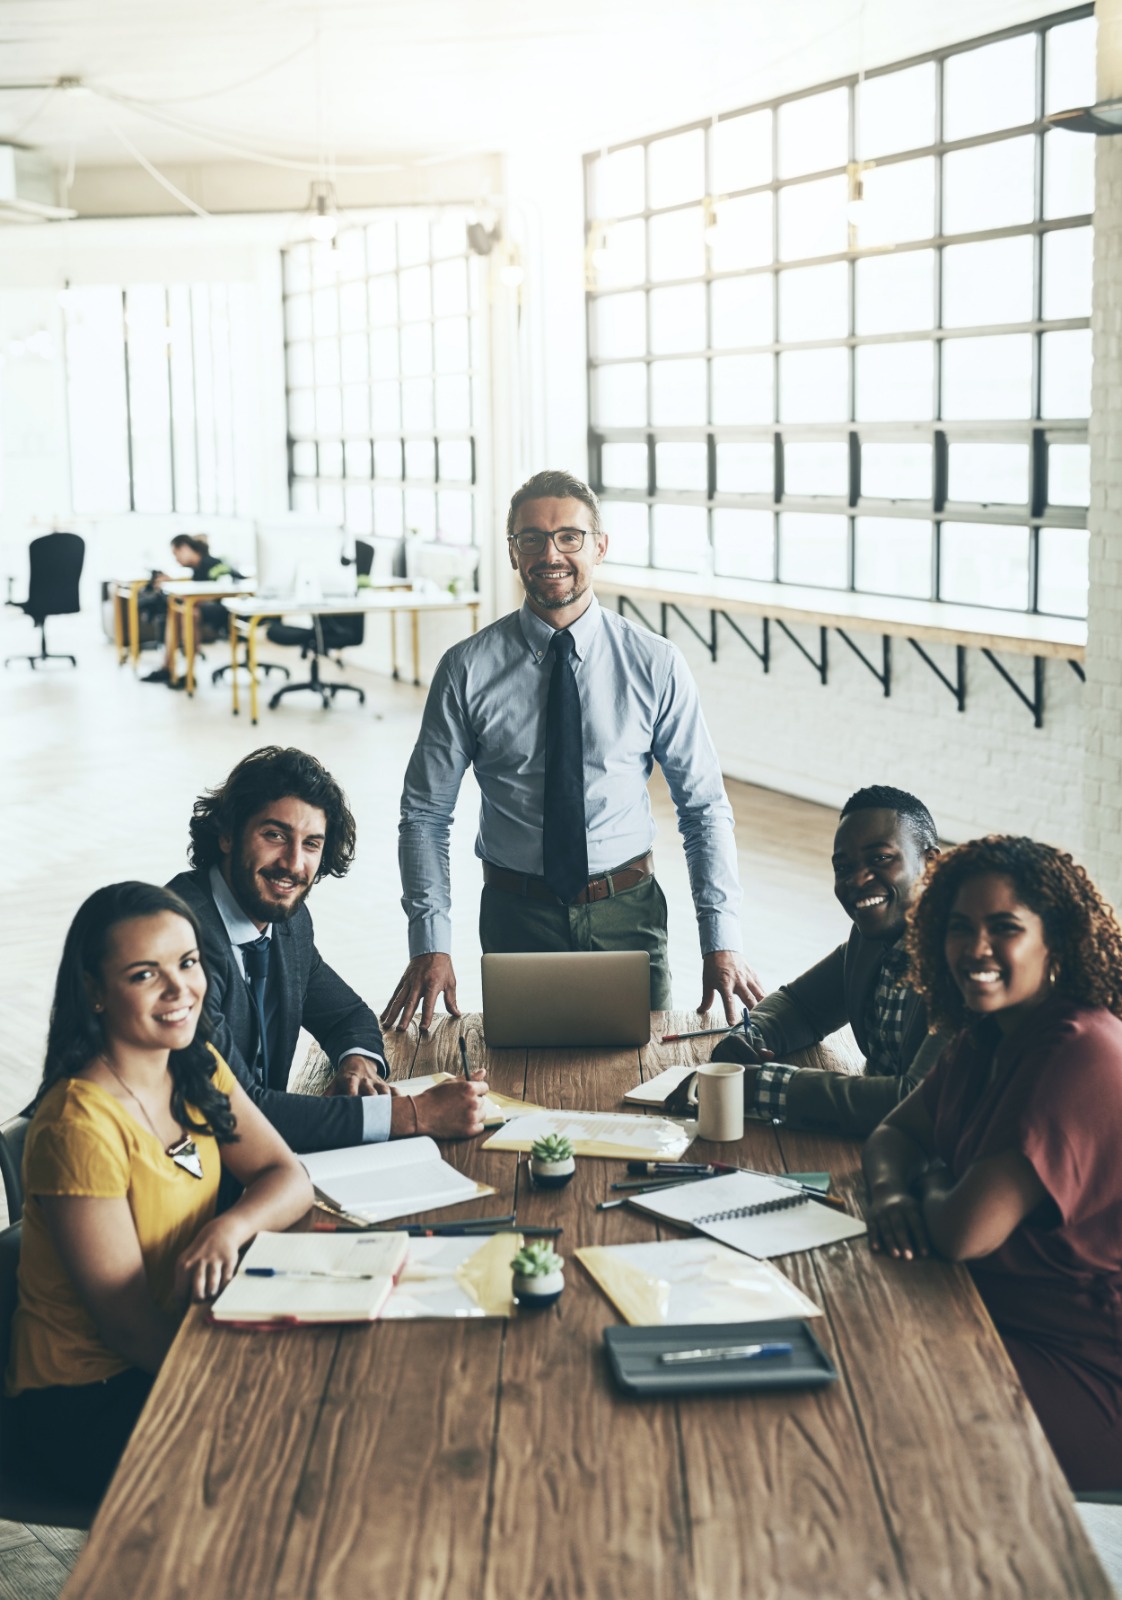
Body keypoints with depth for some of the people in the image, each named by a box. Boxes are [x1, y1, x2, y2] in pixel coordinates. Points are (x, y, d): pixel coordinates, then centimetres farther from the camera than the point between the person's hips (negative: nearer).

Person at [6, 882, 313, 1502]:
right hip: (86, 1410, -7)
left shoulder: (197, 1069, 0)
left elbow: (289, 1179, -3)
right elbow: (133, 1329, -21)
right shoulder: (81, 1125, -25)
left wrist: (231, 1226, -25)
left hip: (174, 1353, 7)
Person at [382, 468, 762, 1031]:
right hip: (517, 916, 0)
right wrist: (430, 945, -11)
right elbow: (425, 815, -1)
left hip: (628, 911, 1)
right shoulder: (467, 669, -4)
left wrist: (722, 942, -10)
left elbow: (705, 808, -1)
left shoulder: (655, 664, -3)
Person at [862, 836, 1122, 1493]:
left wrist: (933, 1183, -6)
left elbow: (964, 1231, -30)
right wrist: (891, 1193, -10)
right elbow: (896, 1131, 14)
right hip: (995, 1311, 9)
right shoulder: (990, 1036, 6)